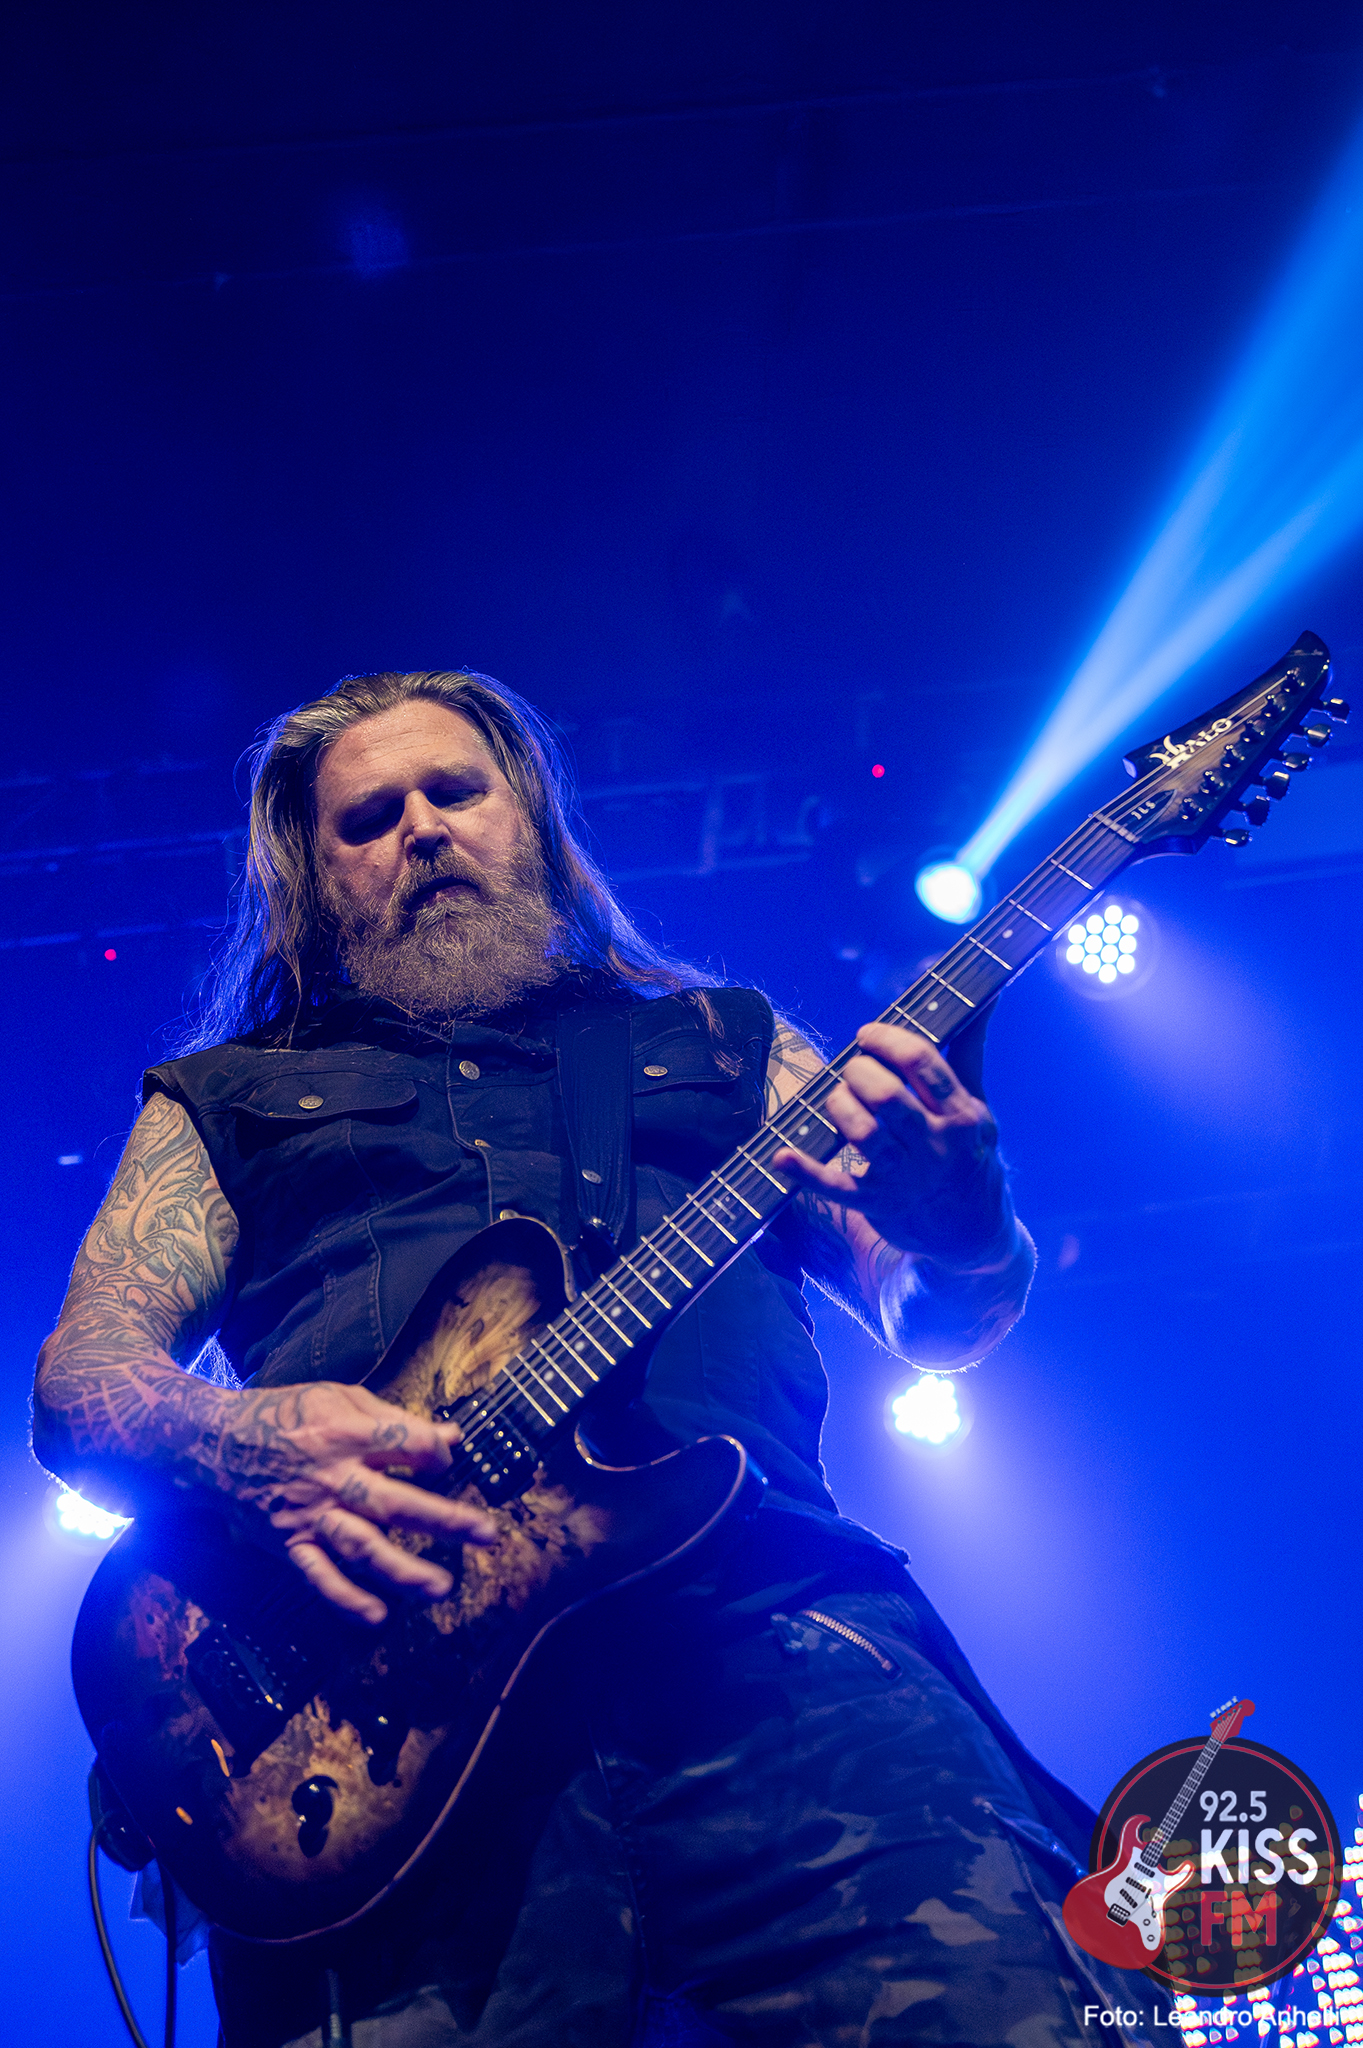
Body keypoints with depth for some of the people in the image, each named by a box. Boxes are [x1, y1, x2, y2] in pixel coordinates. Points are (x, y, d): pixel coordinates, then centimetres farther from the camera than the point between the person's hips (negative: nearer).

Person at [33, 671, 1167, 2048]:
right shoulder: (223, 1099, 25)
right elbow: (79, 1372, 13)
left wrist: (964, 1229, -6)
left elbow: (932, 1320, 20)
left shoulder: (716, 1043, 27)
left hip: (758, 1614, 1)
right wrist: (242, 1443, -11)